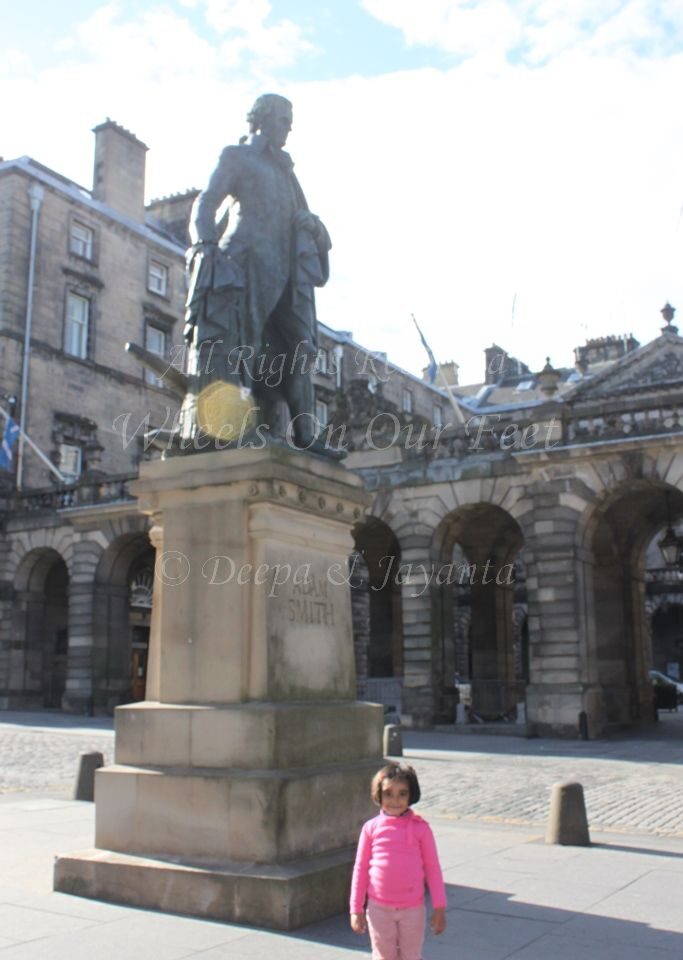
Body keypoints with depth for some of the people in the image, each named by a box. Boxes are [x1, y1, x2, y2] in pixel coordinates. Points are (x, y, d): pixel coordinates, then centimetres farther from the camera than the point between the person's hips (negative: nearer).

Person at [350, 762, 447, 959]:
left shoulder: (420, 828, -7)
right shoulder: (371, 828, -5)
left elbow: (432, 868, -1)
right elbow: (360, 869, 2)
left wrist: (439, 908, -1)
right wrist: (357, 909, 3)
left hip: (413, 908, 0)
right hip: (379, 908, 1)